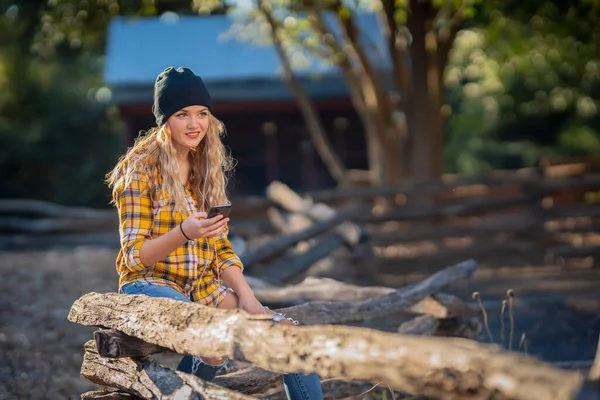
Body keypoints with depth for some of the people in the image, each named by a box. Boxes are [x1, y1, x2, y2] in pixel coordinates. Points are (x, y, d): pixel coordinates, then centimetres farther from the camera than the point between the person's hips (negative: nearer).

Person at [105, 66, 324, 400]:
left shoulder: (208, 170, 10)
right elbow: (135, 255, -12)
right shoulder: (141, 170, -8)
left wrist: (247, 297, -6)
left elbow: (221, 248, 11)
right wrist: (183, 232, -30)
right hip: (151, 283, -6)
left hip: (202, 286, 6)